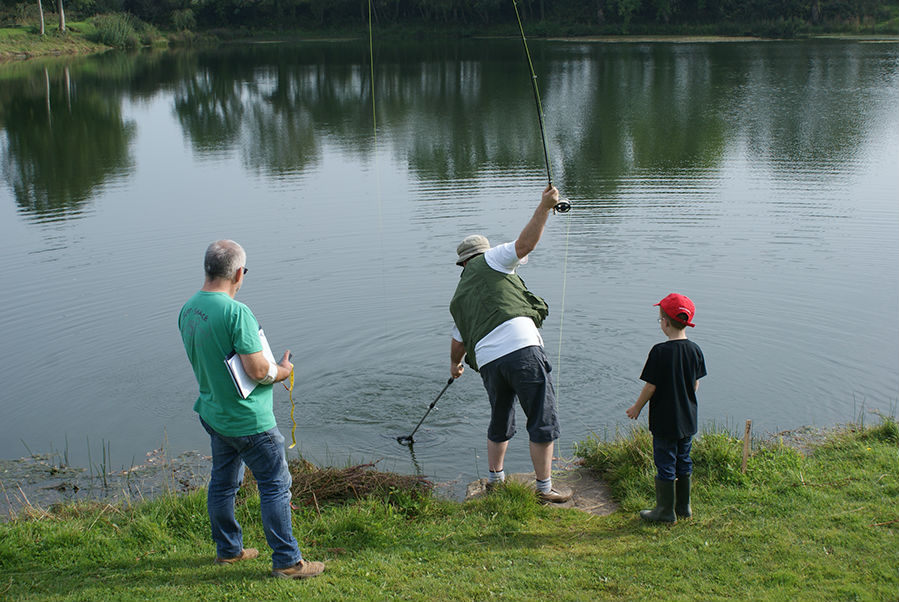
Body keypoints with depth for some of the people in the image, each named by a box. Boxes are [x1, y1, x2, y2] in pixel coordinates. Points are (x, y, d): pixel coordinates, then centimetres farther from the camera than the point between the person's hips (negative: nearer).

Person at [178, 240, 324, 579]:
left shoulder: (188, 310, 2)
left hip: (213, 411, 9)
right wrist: (282, 371, -5)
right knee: (275, 485, 3)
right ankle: (287, 561, 9)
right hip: (248, 420, -9)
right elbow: (257, 370, -26)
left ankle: (227, 550, 35)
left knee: (223, 481, 20)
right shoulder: (236, 312, -25)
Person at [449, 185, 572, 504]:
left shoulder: (458, 298, 28)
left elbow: (458, 343, 37)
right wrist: (545, 206, -4)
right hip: (521, 348, -6)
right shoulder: (488, 262, 13)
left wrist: (454, 364, 57)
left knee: (500, 421, 26)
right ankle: (545, 488, 6)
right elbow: (524, 244, -4)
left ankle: (494, 479, 37)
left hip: (488, 361, 6)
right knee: (543, 420, 3)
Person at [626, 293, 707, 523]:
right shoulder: (695, 350, -2)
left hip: (665, 420, -6)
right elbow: (696, 385, 7)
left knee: (665, 464, 5)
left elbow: (650, 386, -15)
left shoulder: (660, 351, -19)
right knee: (683, 461, 18)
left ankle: (665, 511, 14)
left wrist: (637, 407, 0)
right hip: (688, 418, 6)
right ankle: (683, 506, 28)